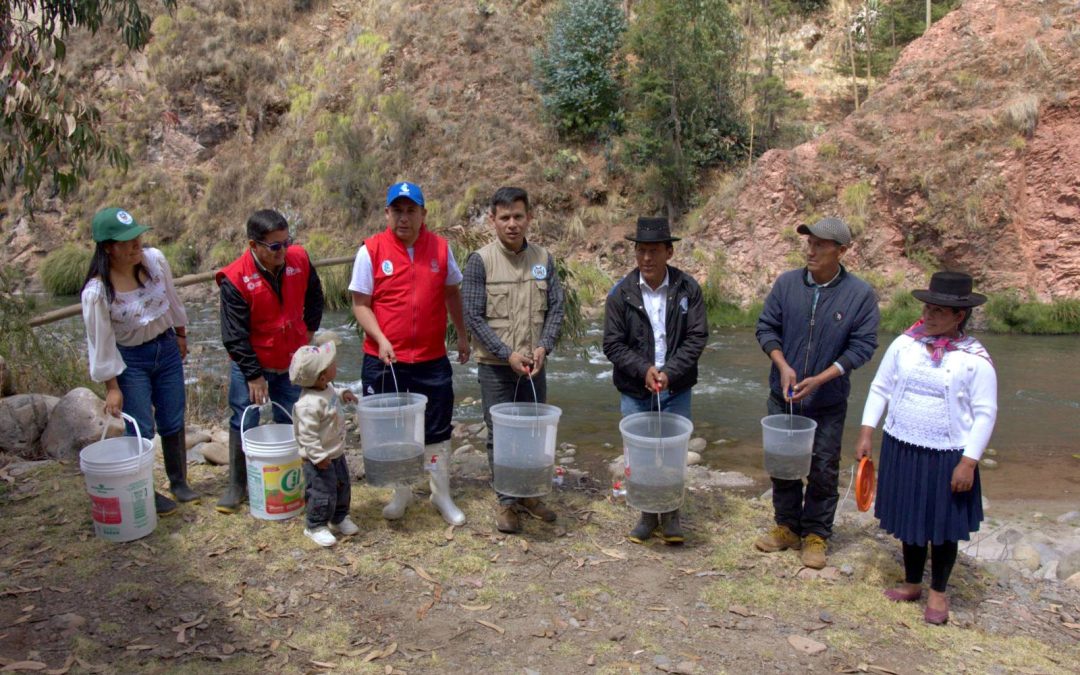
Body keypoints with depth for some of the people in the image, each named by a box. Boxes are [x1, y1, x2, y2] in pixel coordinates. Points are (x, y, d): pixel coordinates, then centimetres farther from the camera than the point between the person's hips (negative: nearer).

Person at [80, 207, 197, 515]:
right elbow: (100, 341, -15)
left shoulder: (155, 259, -13)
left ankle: (179, 482, 31)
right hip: (130, 360, -4)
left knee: (173, 423, 13)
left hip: (167, 349, 4)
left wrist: (180, 334, 16)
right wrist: (111, 386, -10)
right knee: (141, 430, 2)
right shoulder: (97, 291, -23)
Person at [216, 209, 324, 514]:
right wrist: (253, 375, -16)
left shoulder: (299, 259, -10)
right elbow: (235, 335, -17)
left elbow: (314, 296, 12)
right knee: (244, 425, 6)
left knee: (291, 424, 13)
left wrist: (309, 330, 10)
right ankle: (237, 486, 22)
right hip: (250, 365, -3)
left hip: (292, 363, 3)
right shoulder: (235, 278, -21)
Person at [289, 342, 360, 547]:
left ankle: (339, 518, 41)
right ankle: (316, 527, 22)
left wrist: (342, 393, 8)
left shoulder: (326, 388, -4)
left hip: (336, 453, 10)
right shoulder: (309, 404, -32)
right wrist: (318, 457, -25)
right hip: (320, 459, -10)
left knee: (342, 486, 21)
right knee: (323, 493, 1)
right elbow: (307, 434, -29)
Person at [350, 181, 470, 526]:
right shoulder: (370, 250, -6)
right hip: (384, 360, -1)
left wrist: (462, 335, 13)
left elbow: (452, 293, 13)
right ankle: (402, 492, 32)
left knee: (437, 431, 10)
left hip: (432, 359, 1)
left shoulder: (440, 248, 1)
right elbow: (360, 304, -5)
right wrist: (380, 339, -18)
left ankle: (442, 495, 27)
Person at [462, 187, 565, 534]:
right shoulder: (480, 261, -9)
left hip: (534, 364, 4)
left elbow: (555, 308, 3)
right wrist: (508, 354, -17)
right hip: (495, 366, -3)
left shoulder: (543, 258, 2)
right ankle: (506, 501, 19)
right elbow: (473, 316, -11)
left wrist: (543, 347, -12)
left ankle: (528, 494, 30)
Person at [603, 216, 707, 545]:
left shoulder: (688, 289, -4)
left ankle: (671, 516, 24)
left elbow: (697, 337, -5)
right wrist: (643, 370, -17)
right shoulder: (621, 293, -5)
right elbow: (613, 343, -4)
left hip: (676, 389, 0)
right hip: (634, 391, 0)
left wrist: (669, 372, -16)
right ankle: (648, 515, 26)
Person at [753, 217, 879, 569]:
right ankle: (787, 526, 31)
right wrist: (783, 367, -14)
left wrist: (820, 380, -17)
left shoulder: (860, 294, -11)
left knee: (823, 471, 8)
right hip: (783, 395, 2)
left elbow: (862, 345, -9)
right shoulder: (787, 283, -5)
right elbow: (766, 327, 1)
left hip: (828, 402, -2)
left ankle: (816, 535, 25)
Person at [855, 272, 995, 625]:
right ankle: (912, 583, 37)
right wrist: (866, 432, 1)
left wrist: (969, 461, -12)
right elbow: (879, 388, 6)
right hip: (902, 449, 3)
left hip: (947, 456, -3)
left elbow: (985, 413, -7)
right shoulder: (904, 344, -2)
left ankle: (938, 592, 33)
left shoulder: (975, 359, -11)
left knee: (943, 527, 11)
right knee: (910, 520, 16)